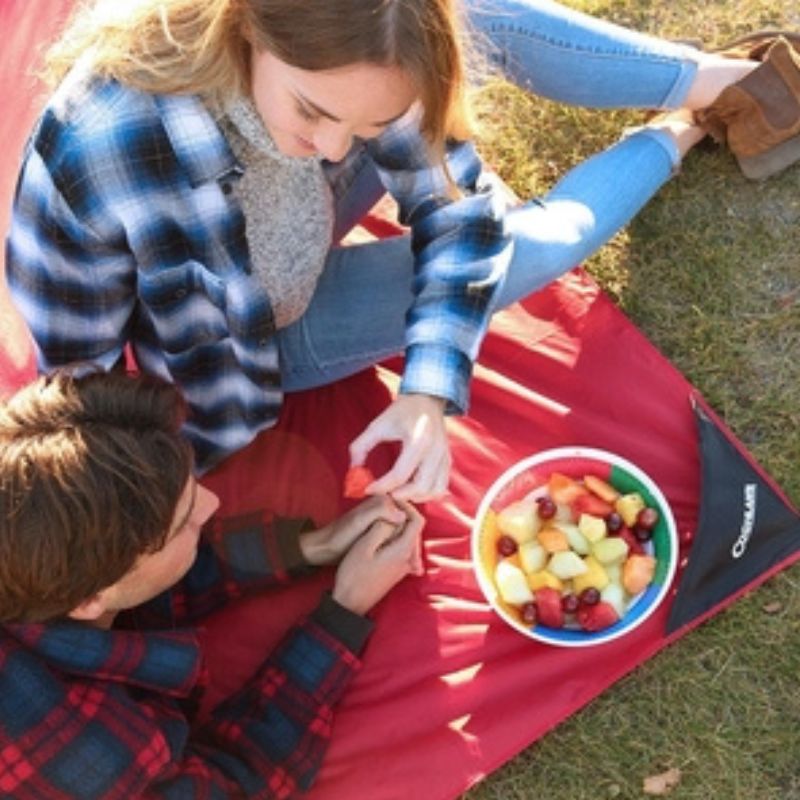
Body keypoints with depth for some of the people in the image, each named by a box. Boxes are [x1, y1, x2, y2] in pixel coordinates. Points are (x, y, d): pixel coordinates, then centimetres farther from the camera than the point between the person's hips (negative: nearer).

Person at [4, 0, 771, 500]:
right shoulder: (98, 151, -42)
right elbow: (75, 366, -25)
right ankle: (671, 141, 19)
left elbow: (453, 202, -18)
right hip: (265, 336, -3)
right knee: (542, 242, -12)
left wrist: (427, 391, -30)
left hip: (301, 217, 4)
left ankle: (708, 80, 4)